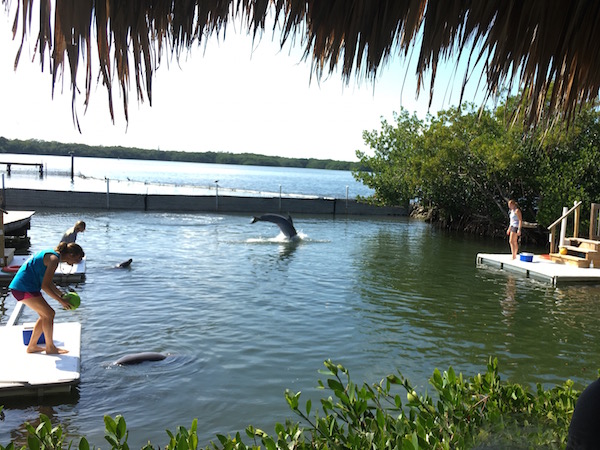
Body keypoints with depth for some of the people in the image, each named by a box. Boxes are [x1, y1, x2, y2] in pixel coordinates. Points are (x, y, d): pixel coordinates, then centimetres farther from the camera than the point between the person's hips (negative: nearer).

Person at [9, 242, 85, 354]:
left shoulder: (51, 254, 14)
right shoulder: (54, 259, -17)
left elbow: (48, 282, 22)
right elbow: (45, 286, -19)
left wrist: (62, 294, 16)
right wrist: (61, 301, -11)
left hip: (20, 287, 10)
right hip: (24, 287, -10)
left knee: (45, 315, 15)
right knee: (49, 314, -4)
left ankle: (32, 346, 26)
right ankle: (50, 347, 8)